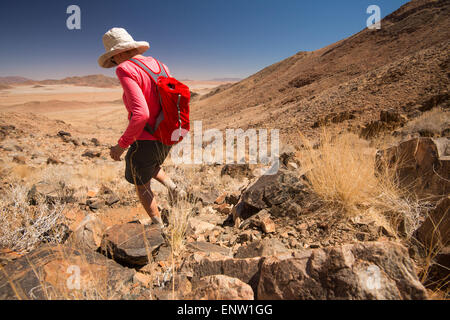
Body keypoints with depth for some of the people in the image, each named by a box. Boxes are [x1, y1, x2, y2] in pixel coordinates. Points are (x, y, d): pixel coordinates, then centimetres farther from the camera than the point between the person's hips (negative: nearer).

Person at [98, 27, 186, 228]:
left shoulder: (126, 70, -19)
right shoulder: (160, 67, 5)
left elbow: (141, 114, -30)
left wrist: (122, 145, -18)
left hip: (144, 142, -7)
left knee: (141, 185, 20)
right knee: (151, 167, 38)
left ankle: (159, 226, 30)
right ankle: (173, 187, 19)